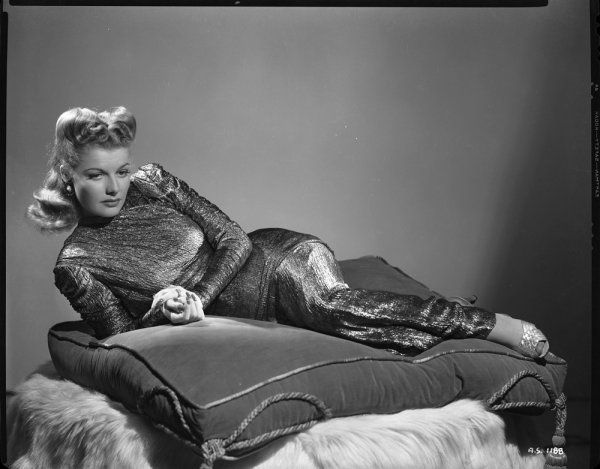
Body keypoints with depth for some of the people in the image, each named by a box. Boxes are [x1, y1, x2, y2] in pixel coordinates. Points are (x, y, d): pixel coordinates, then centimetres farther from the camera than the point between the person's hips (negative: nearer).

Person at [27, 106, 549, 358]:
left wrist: (195, 297, -18)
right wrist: (164, 313, -22)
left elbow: (234, 239, -4)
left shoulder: (152, 182, -3)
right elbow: (121, 334, -2)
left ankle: (500, 324, -28)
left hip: (273, 255, -1)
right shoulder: (76, 266, -5)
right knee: (329, 310, -24)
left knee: (328, 299, -31)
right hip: (238, 311, 1)